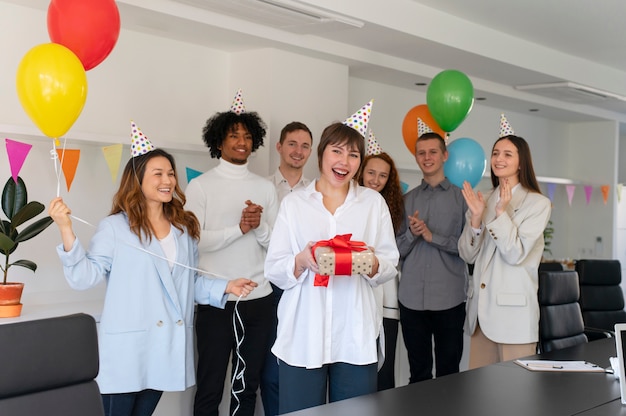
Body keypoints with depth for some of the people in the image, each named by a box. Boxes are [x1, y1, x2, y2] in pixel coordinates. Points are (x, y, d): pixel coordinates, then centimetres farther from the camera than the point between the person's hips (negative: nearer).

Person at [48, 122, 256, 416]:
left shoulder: (184, 228, 12)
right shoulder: (115, 227, -6)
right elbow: (86, 277, -13)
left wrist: (225, 287, 4)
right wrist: (66, 230, -22)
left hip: (166, 345, 5)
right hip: (126, 347, -5)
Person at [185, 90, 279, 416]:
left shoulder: (265, 188, 9)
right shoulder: (200, 186, -1)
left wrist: (259, 226, -13)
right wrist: (239, 228, -17)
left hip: (259, 299, 4)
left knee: (248, 387, 15)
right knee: (209, 388, 6)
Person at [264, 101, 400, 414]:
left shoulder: (373, 202, 10)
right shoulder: (293, 203, 6)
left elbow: (390, 265, 7)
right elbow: (273, 270, 3)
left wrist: (372, 264, -15)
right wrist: (302, 261, -17)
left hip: (356, 335, 1)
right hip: (303, 336, -1)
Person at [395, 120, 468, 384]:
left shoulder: (461, 197, 3)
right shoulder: (408, 199, 10)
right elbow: (398, 250, 8)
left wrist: (431, 236, -12)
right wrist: (411, 233, -11)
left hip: (449, 299, -2)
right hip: (412, 299, 2)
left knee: (448, 373, 7)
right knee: (418, 374, 11)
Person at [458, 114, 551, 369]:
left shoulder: (537, 203, -3)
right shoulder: (484, 200, 12)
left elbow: (515, 255, -13)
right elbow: (467, 255, 5)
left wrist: (502, 212, -19)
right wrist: (476, 218, -9)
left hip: (513, 309, -5)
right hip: (480, 308, 5)